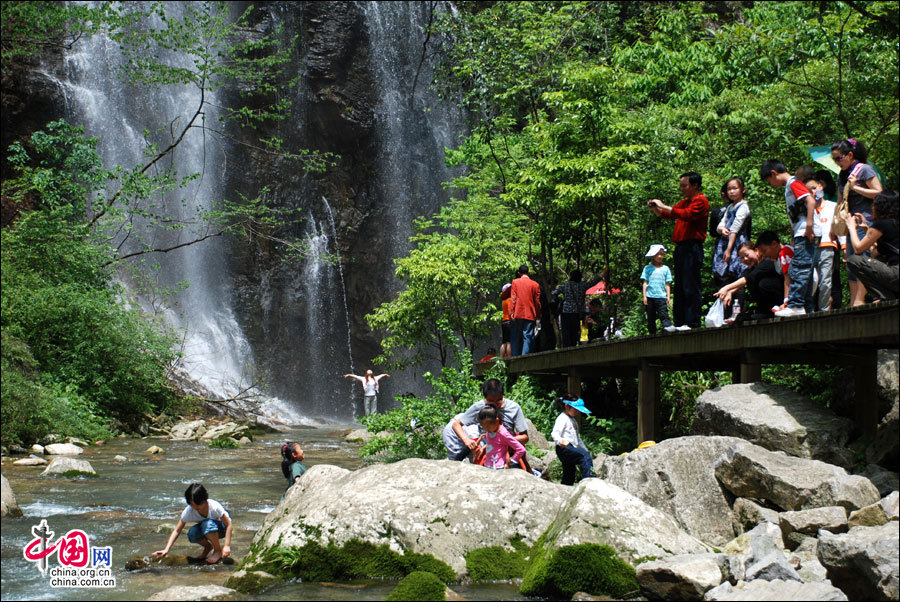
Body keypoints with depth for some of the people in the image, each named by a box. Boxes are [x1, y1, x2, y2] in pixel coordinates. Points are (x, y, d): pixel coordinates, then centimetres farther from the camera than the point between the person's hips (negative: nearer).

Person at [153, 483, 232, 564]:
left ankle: (218, 551, -14)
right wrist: (166, 550, -29)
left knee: (207, 524, -36)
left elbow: (229, 524, -25)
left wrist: (227, 546, -33)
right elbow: (177, 531, -18)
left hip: (222, 528, -4)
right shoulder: (188, 511, -22)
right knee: (192, 533, -29)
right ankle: (208, 547, 2)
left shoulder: (214, 507, -32)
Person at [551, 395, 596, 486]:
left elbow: (577, 439, 36)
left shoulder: (573, 421, 26)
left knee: (569, 478, 7)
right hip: (564, 448, -10)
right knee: (585, 456, -27)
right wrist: (560, 441, -41)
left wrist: (586, 450, 37)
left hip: (571, 449, 10)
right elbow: (554, 433, -20)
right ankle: (588, 478, -36)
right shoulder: (562, 419, -6)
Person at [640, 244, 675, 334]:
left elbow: (667, 284, 12)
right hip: (650, 296, 1)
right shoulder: (648, 268, 9)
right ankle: (652, 334, 6)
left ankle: (668, 326, -37)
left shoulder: (665, 269, 12)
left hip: (661, 296, -1)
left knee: (663, 313, -20)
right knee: (650, 317, 2)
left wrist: (668, 296, 5)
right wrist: (644, 296, 0)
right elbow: (645, 283, 7)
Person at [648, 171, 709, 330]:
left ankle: (693, 323, -14)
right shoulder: (684, 202, 24)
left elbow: (686, 215, -19)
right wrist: (655, 208, 8)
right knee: (679, 286, 7)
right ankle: (679, 322, 8)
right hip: (680, 247, 9)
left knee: (691, 286, -12)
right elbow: (666, 215, 28)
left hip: (692, 247, -9)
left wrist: (663, 206, -15)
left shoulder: (700, 201, -4)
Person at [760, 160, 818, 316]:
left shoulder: (793, 183, -6)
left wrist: (809, 225, -23)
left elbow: (811, 200, -19)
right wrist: (795, 239, 20)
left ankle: (795, 305, -20)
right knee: (804, 271, 8)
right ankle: (806, 307, 8)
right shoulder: (789, 187, 23)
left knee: (800, 269, -14)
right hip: (801, 235, 10)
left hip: (807, 235, -10)